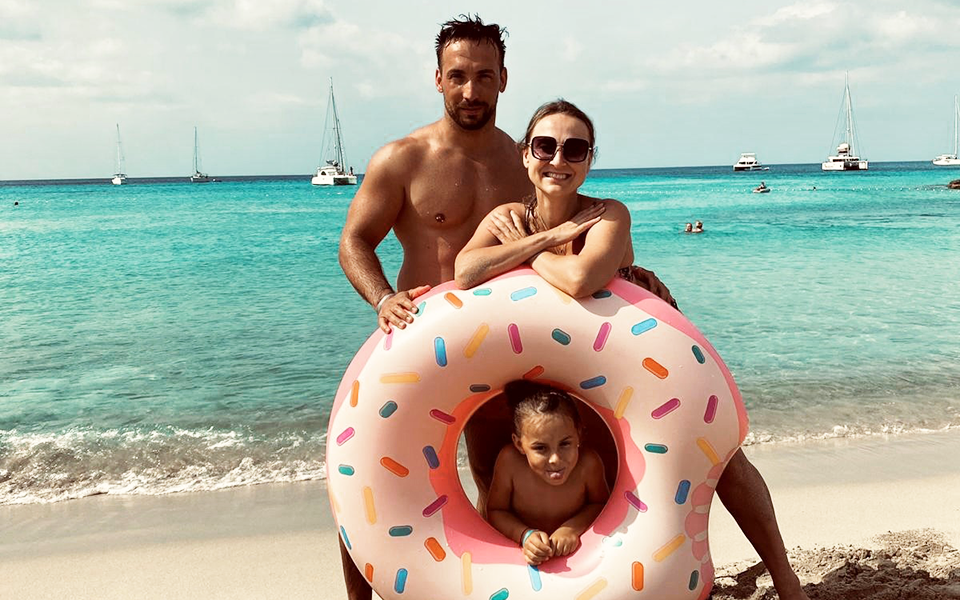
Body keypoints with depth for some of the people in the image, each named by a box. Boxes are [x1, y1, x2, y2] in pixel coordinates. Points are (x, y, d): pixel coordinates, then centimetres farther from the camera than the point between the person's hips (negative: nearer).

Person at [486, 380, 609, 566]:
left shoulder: (588, 464, -22)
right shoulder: (510, 460, -22)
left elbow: (601, 504, -1)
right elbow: (495, 511, -7)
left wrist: (573, 528, -17)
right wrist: (525, 535, -23)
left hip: (573, 551, 1)